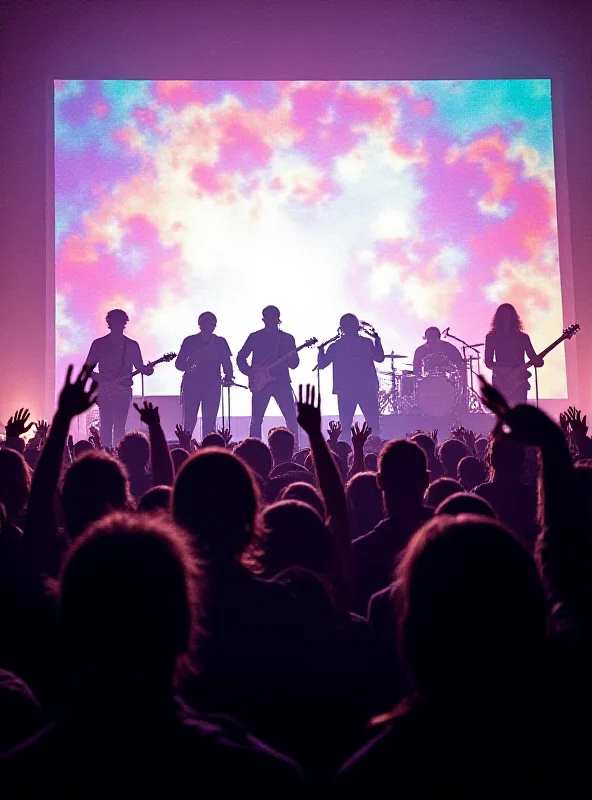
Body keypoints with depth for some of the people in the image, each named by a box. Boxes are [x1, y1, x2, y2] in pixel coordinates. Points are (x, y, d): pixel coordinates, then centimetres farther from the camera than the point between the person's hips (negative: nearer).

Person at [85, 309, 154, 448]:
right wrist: (97, 377, -11)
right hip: (104, 391, 0)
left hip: (123, 391, 1)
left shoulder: (132, 345, 9)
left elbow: (139, 366, 10)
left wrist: (147, 369, -12)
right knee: (106, 426, -5)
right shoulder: (99, 344, 6)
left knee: (120, 427, -5)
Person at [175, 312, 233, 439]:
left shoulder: (220, 342, 9)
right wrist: (189, 364, -17)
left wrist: (228, 376, -10)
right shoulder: (189, 341, 5)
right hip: (191, 385, -1)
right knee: (189, 422, -5)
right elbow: (178, 364, 5)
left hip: (213, 387, 1)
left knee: (209, 423, 0)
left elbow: (227, 364, 10)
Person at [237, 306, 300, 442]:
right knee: (256, 419, -1)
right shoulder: (255, 337, 7)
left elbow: (294, 363, 7)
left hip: (282, 382, 1)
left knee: (291, 418, -7)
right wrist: (249, 372, -5)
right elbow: (240, 357, 10)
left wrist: (291, 358, -16)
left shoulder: (287, 338, 9)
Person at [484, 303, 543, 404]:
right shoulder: (492, 337, 8)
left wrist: (539, 361, -17)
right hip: (501, 381, -1)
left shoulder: (522, 337, 11)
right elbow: (488, 362, 3)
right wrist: (499, 369, -15)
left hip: (519, 380, 1)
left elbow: (533, 357, 6)